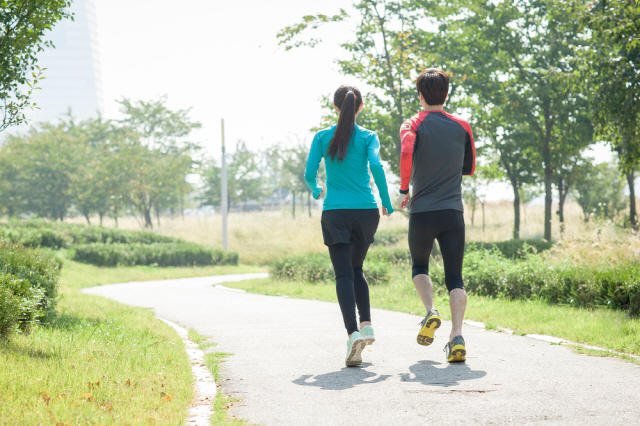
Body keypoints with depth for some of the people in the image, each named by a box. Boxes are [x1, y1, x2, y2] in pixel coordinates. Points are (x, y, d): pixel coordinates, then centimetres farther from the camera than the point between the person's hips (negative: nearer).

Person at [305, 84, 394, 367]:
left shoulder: (322, 137, 4)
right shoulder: (368, 137, 2)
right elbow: (376, 166, -14)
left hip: (335, 213, -1)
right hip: (366, 211, 1)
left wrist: (317, 192, 22)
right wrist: (387, 203, -4)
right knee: (356, 269, 21)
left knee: (344, 274, -5)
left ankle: (353, 332, -23)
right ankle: (366, 324, 8)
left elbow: (309, 175, 0)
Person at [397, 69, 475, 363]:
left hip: (422, 211, -1)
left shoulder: (413, 125, -1)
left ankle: (431, 312, -2)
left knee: (419, 266, 22)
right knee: (455, 277, 3)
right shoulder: (462, 127, 8)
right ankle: (457, 337, -14)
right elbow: (469, 168, 18)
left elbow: (407, 152, -22)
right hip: (453, 212, 1)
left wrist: (404, 190, -10)